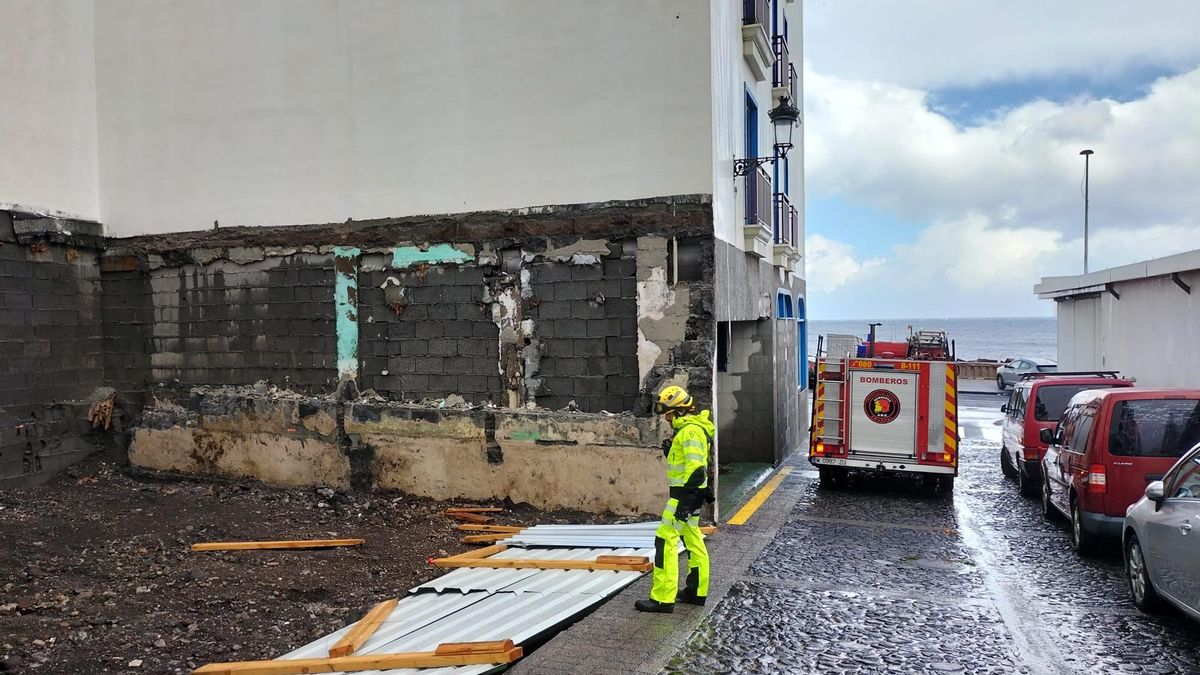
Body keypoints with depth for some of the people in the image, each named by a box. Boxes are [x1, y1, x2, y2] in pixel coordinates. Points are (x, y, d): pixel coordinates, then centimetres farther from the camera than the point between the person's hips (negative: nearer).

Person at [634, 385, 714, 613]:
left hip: (685, 495, -11)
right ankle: (697, 591, 26)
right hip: (690, 494, 11)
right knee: (693, 541, 16)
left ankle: (662, 598, -9)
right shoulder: (691, 428, 15)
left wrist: (685, 501, -26)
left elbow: (696, 468, -24)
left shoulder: (690, 431, -17)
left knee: (666, 541, -10)